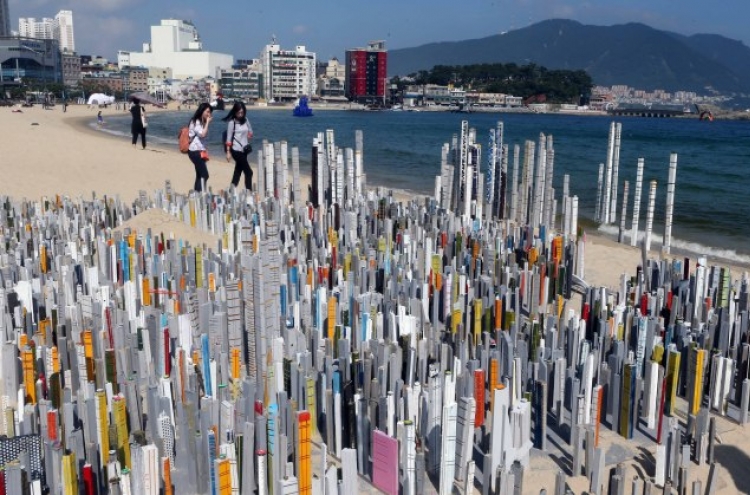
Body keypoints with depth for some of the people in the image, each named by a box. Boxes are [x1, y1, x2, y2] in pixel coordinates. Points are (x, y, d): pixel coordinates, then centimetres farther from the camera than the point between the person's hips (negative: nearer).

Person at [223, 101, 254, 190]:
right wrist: (228, 152, -10)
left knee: (238, 171, 12)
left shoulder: (245, 120, 5)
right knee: (248, 172, -9)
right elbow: (229, 138, -8)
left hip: (244, 150, 6)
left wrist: (250, 134, 0)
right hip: (236, 150, -6)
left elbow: (250, 131, 21)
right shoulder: (232, 122, -10)